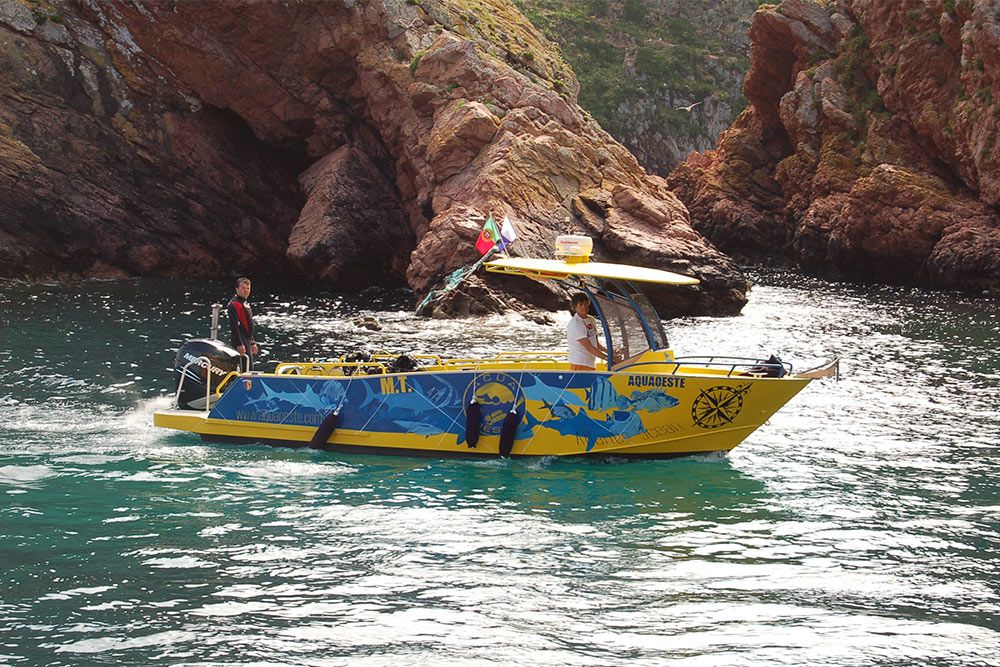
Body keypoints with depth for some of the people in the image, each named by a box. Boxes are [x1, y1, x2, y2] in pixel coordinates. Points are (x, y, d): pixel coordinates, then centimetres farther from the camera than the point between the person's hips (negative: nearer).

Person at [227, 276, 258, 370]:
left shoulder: (246, 304, 20)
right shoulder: (234, 304, -12)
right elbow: (234, 325, -21)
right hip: (240, 342, -10)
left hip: (247, 342, 10)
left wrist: (252, 343, 25)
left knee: (250, 368, 12)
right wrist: (239, 344, -26)